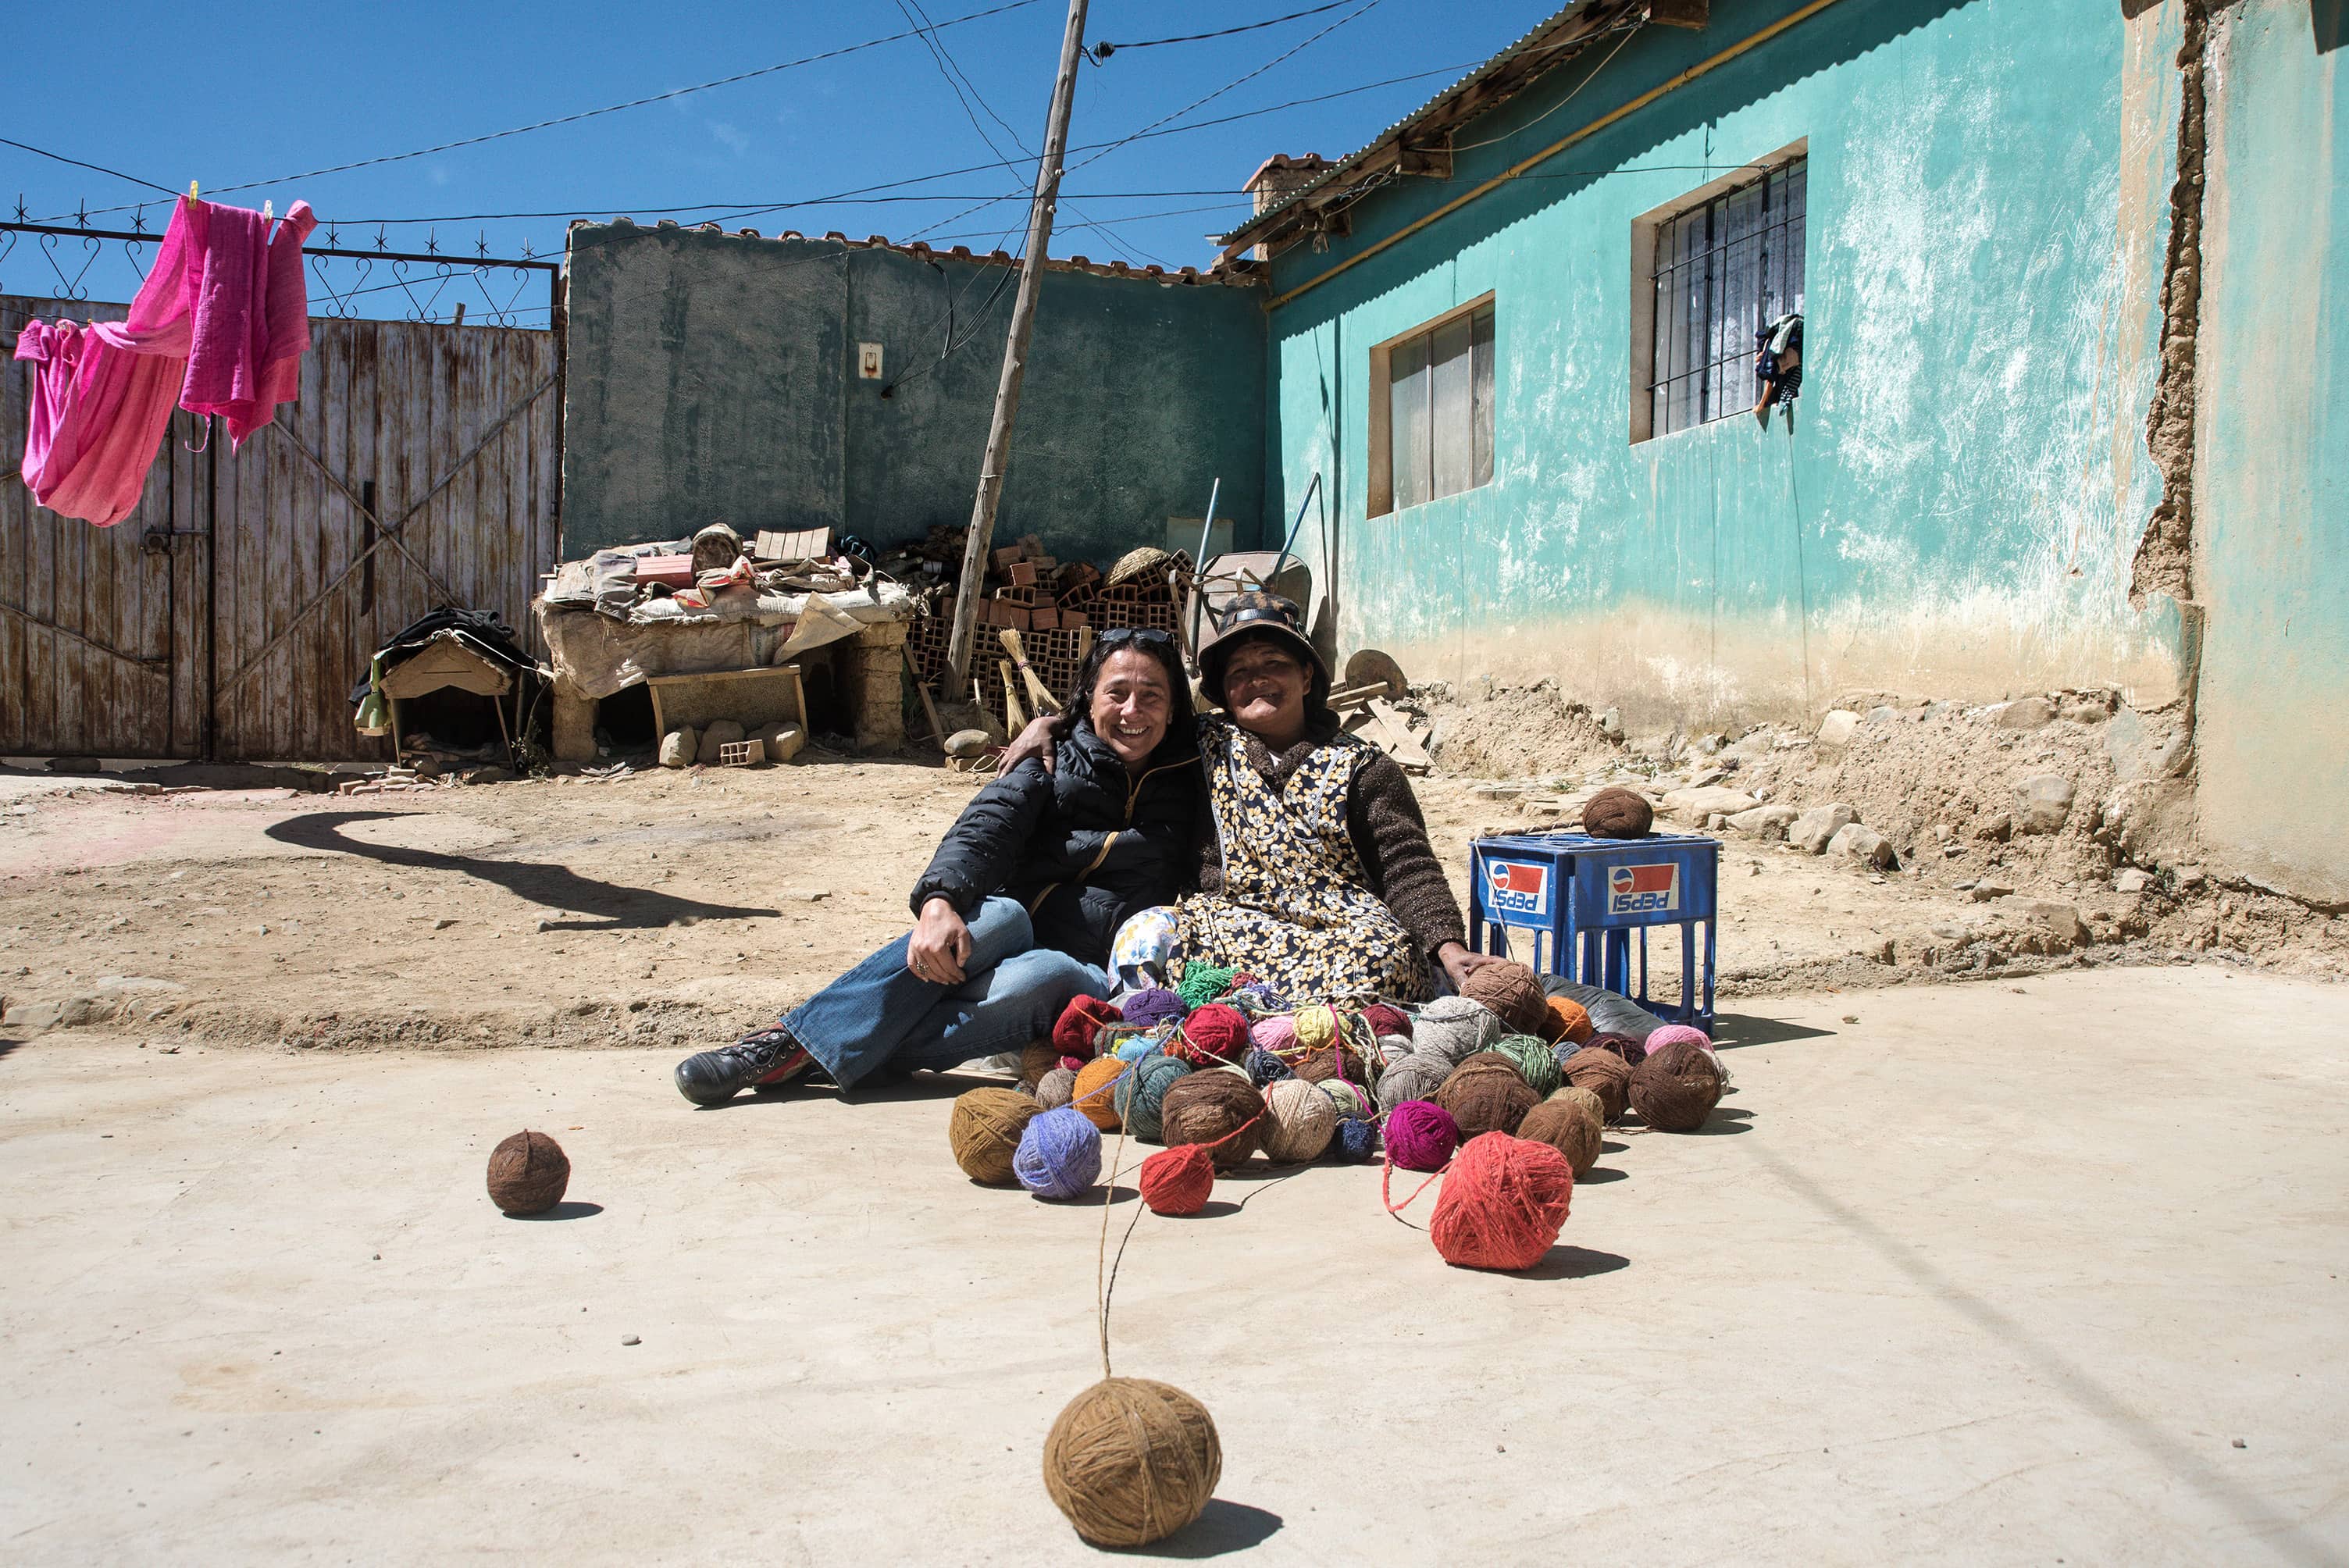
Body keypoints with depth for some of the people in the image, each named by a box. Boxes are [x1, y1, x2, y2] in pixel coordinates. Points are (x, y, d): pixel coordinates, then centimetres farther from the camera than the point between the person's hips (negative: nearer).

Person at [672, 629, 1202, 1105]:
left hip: (1087, 978, -1)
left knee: (1039, 976, -36)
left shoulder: (1187, 790, 11)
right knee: (1001, 916, -34)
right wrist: (939, 901, -28)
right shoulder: (1053, 762, 8)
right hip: (1003, 940, 1)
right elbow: (983, 829, -8)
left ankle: (819, 1053, -37)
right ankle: (795, 1038, -36)